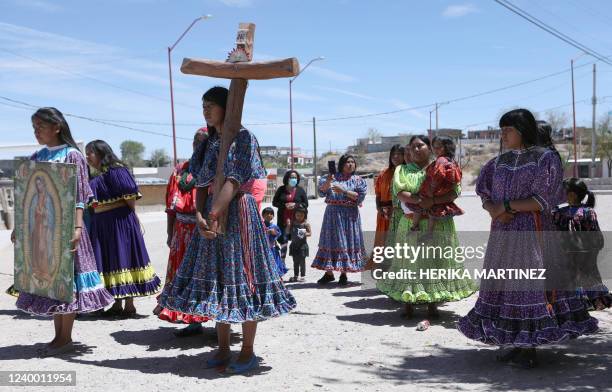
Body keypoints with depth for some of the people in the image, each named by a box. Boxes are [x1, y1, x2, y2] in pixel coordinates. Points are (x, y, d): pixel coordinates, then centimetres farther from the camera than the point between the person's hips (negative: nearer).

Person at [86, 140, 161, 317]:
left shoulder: (115, 170, -12)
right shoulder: (97, 177, 16)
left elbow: (130, 195, -18)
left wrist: (131, 215, -9)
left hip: (120, 221, -9)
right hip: (102, 224, 9)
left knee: (122, 259, -4)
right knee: (108, 261, 10)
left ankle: (129, 306, 3)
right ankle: (117, 304, 19)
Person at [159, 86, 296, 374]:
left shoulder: (244, 138, -6)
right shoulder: (210, 143, 15)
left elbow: (233, 182, -17)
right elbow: (202, 185, 7)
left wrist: (214, 216, -22)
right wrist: (200, 216, -10)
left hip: (237, 213, -7)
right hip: (211, 216, 7)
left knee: (242, 278, -2)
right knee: (216, 279, 8)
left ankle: (247, 351, 9)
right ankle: (223, 348, 20)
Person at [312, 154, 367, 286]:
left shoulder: (358, 180, 5)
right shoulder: (332, 177, 7)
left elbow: (359, 197, -8)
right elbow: (322, 191, -2)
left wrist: (343, 191, -16)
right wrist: (327, 182, -21)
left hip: (350, 215, -1)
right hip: (332, 214, 1)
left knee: (347, 242, 0)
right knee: (330, 241, 3)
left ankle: (343, 274, 8)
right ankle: (328, 273, 11)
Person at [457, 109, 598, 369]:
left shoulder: (545, 159, -5)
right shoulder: (500, 162, 12)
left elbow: (542, 201, -12)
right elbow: (485, 195, 11)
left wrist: (506, 205, -13)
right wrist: (494, 210, -9)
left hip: (530, 233, -6)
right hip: (502, 233, 6)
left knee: (529, 283, -4)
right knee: (503, 284, 6)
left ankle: (528, 350, 4)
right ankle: (515, 345, 16)